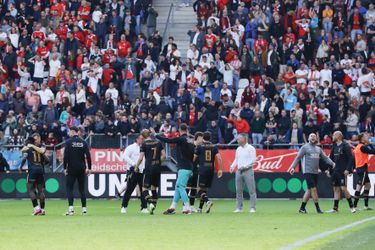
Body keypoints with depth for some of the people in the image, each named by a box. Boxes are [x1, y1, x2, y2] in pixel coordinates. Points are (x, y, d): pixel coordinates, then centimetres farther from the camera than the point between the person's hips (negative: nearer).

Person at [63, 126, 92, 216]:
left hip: (71, 169, -4)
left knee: (69, 188, -1)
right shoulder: (83, 142, 5)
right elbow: (88, 156, 2)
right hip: (82, 169, 4)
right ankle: (84, 209, 6)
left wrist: (65, 168, -4)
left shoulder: (68, 142, -5)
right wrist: (89, 168, 7)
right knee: (82, 189, 9)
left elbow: (66, 156, -9)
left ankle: (71, 208, -16)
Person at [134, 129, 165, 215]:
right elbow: (164, 155, 6)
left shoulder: (144, 144, -6)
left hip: (149, 168, -5)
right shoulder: (158, 143, 7)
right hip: (157, 169, 5)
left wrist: (136, 167, 6)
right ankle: (154, 206, 12)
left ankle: (150, 203, -25)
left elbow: (141, 158, -8)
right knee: (154, 189, 15)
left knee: (145, 189, -2)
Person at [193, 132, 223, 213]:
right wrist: (220, 169, -1)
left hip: (203, 170, -4)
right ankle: (200, 208, 19)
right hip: (211, 170, 4)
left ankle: (208, 201, -32)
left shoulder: (199, 147, -1)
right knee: (205, 189, 15)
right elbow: (219, 158, -3)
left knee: (201, 190, -5)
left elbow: (194, 158, 5)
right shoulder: (214, 147, 7)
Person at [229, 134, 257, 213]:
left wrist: (245, 166, -17)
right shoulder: (238, 149, 16)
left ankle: (253, 208, -5)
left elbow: (253, 160, -10)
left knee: (251, 190, -6)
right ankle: (239, 208, 11)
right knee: (238, 191, 6)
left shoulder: (250, 148, -4)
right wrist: (232, 166, 4)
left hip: (248, 170, -7)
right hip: (239, 171, 7)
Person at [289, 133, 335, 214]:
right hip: (307, 172, -6)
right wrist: (293, 167, -14)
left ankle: (302, 208, 15)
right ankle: (318, 208, -5)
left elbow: (325, 158, 10)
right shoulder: (305, 147, -1)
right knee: (313, 189, -10)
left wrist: (332, 163, -6)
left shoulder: (318, 149, 16)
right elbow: (298, 158, -4)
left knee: (309, 190, 8)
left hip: (315, 172, 6)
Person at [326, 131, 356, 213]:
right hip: (334, 171, 7)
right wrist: (329, 170, 12)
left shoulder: (345, 146, -7)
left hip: (342, 172, -7)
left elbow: (351, 158, -12)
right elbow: (331, 158, 18)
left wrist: (348, 169, -19)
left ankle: (351, 206, 0)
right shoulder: (334, 146, 14)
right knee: (336, 189, 7)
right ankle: (335, 208, 8)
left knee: (343, 188, -11)